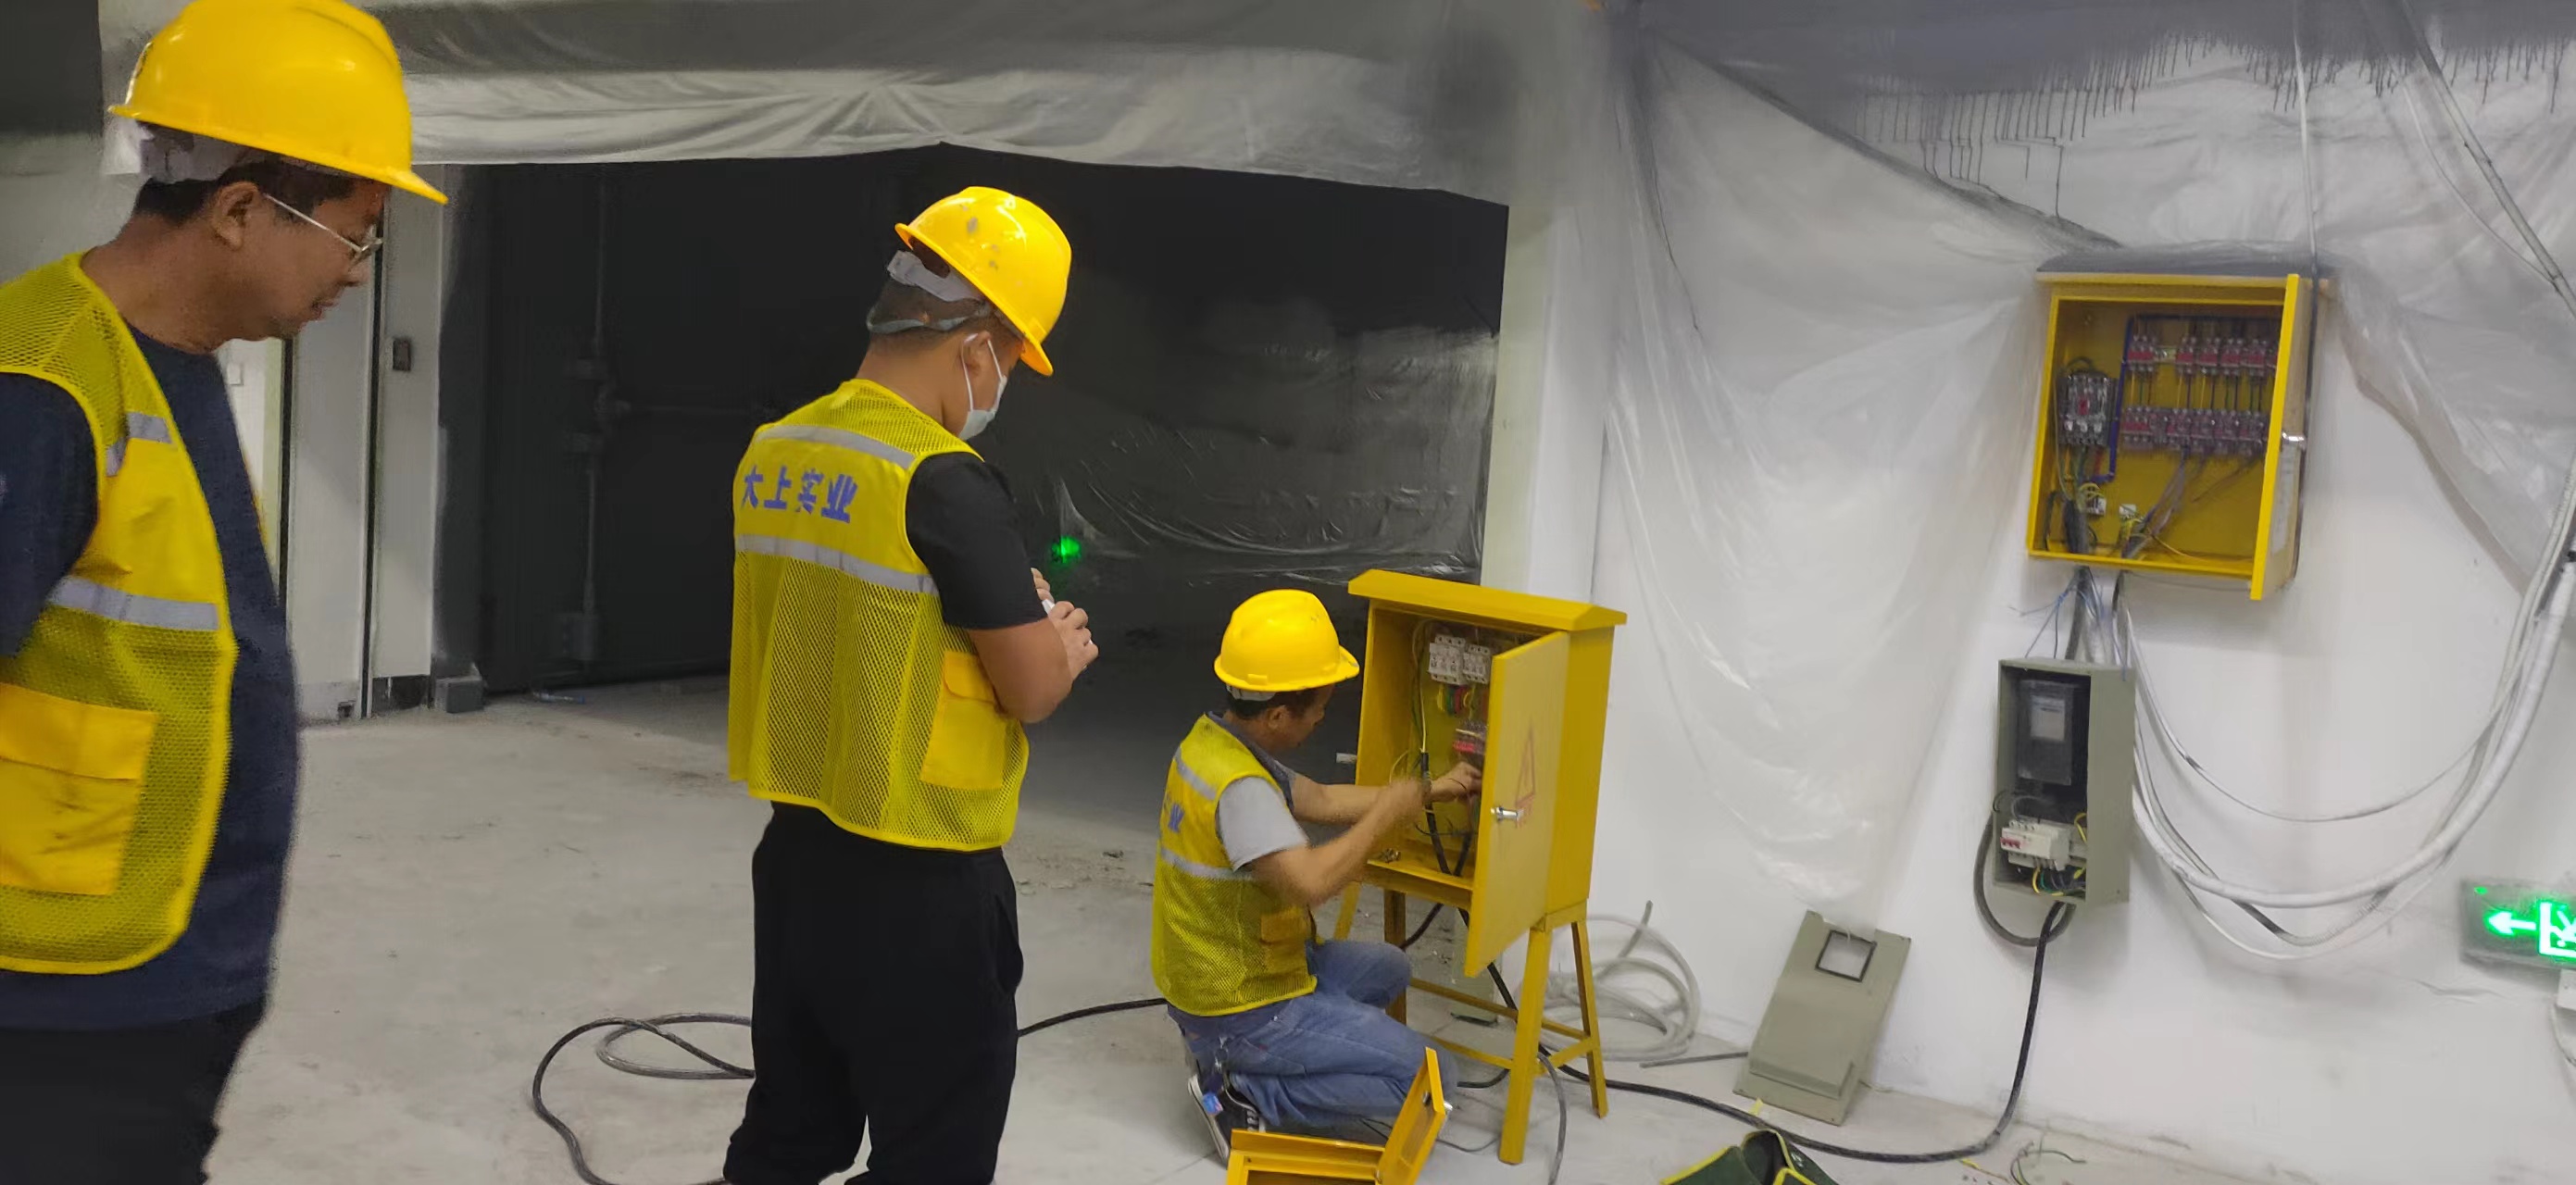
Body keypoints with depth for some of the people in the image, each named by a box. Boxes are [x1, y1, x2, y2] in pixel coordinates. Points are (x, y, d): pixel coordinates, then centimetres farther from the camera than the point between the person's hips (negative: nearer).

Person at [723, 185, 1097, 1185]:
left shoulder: (774, 454, 3)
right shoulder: (944, 480, -21)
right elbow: (1034, 691, -16)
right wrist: (1061, 644, 5)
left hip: (797, 852, 8)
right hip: (917, 885, -7)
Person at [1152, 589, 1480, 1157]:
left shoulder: (1214, 739, 1)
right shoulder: (1239, 786, -29)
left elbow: (1322, 801, 12)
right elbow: (1311, 882, -40)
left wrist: (1428, 791, 11)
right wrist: (1386, 812, -24)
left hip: (1214, 974, 9)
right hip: (1244, 1005, -9)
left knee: (1388, 969, 27)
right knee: (1425, 1076, -8)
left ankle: (1220, 1047, 16)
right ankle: (1246, 1092, -5)